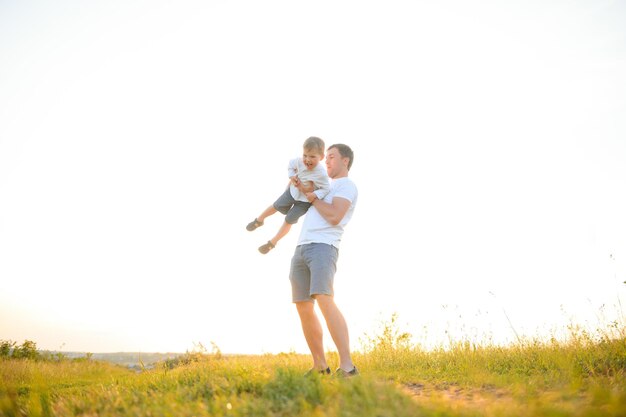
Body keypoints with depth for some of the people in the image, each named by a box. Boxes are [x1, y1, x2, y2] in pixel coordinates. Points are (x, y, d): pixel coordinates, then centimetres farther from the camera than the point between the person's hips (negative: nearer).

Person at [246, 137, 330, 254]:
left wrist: (314, 195, -40)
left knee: (289, 220, 8)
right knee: (276, 206, 16)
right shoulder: (299, 162, -26)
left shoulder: (322, 174, -37)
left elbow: (326, 189, -26)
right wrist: (292, 176, -18)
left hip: (305, 201, -3)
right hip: (293, 191, 3)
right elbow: (291, 164, -4)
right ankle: (259, 220, 47)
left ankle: (272, 242, 29)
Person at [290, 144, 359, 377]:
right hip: (301, 249, 9)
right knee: (304, 309, 5)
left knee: (325, 302, -27)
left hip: (323, 247, -9)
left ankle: (347, 366, -29)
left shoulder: (347, 185, 4)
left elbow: (334, 217, -12)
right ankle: (320, 366, 14)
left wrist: (313, 198, 0)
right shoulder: (327, 188, 31)